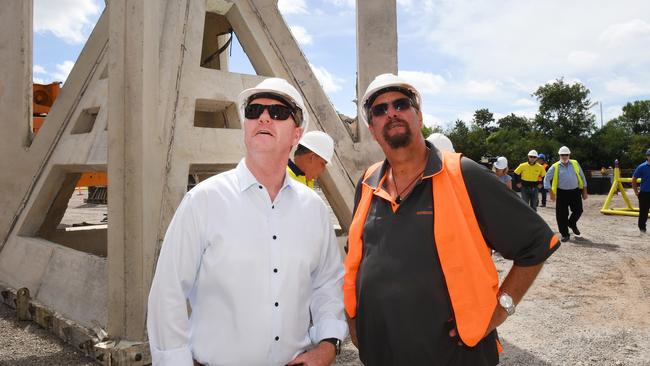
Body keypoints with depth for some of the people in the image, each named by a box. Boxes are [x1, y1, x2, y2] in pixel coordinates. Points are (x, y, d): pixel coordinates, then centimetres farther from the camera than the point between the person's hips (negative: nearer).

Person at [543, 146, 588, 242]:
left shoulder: (575, 164, 6)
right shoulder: (555, 167, -1)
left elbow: (582, 177, 12)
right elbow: (547, 179, 1)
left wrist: (584, 191, 10)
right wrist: (551, 193, -5)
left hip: (575, 192, 2)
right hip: (562, 193, -2)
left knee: (578, 210, 4)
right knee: (561, 214, -2)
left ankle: (572, 224, 37)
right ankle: (565, 234, 11)